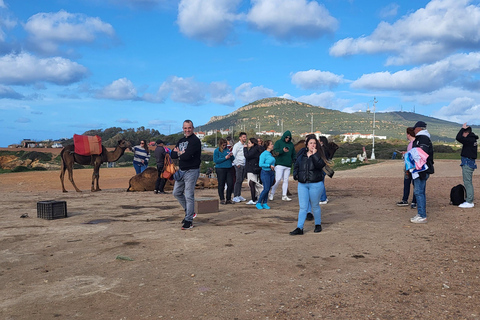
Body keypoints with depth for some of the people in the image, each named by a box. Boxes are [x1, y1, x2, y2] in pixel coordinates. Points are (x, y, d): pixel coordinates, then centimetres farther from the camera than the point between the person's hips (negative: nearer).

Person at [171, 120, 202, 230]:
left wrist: (179, 153, -4)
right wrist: (181, 153, -13)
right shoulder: (181, 140, 15)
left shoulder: (195, 141, -12)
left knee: (189, 196, -6)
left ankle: (189, 220, 2)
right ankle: (190, 212, 29)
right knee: (177, 193, 15)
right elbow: (172, 154, 6)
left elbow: (187, 156, -23)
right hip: (181, 170, 9)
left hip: (191, 171, -9)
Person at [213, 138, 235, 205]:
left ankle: (228, 199, 14)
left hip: (228, 169, 5)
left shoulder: (227, 150, 14)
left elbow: (232, 159, 18)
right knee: (221, 185, 1)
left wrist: (231, 156, -4)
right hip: (220, 169, -5)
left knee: (230, 184, 2)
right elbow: (216, 160, -11)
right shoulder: (216, 151, -1)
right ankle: (222, 199, 12)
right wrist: (225, 158, -14)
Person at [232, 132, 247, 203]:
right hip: (239, 165, -6)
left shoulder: (245, 145, 15)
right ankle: (235, 197, -4)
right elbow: (233, 155, -10)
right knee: (238, 181, -8)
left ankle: (239, 195, 16)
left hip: (244, 165, 6)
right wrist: (237, 164, -13)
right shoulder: (237, 145, -5)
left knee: (241, 181, 9)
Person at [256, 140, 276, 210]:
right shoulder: (263, 154, -12)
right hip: (265, 173, -7)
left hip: (271, 173, 7)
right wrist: (269, 165, -18)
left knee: (268, 189, 7)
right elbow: (260, 164, -17)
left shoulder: (270, 154, 10)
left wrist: (273, 168, 8)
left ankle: (265, 203, 15)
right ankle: (258, 202, 3)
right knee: (266, 189, -10)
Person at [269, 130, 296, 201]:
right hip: (279, 164, -5)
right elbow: (275, 152, -9)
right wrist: (282, 150, -25)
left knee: (286, 180, 5)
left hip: (288, 166, 5)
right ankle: (272, 194, 4)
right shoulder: (278, 142, 3)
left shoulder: (291, 144, 15)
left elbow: (293, 154, 21)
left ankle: (284, 196, 9)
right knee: (278, 179, -9)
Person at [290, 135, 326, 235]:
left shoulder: (318, 155, -2)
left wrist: (314, 154, -20)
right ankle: (299, 228, 3)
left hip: (315, 184, -3)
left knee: (315, 206, 10)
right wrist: (295, 174, 2)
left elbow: (320, 165, -21)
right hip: (302, 184, 3)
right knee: (303, 207, 2)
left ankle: (318, 225, 29)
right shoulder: (302, 156, 9)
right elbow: (296, 166, 19)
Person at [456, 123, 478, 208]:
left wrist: (463, 128, -15)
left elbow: (458, 138, -24)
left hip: (467, 163, -10)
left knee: (467, 182, -8)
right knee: (468, 182, 14)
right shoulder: (473, 139, 14)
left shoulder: (469, 140, -17)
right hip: (470, 163, 10)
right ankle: (470, 200, 20)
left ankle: (469, 202, -6)